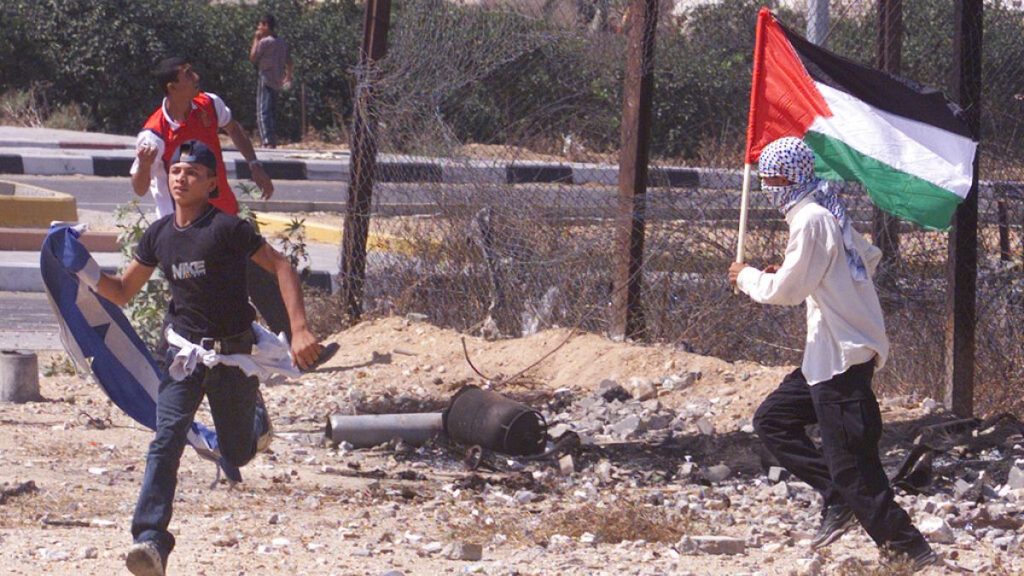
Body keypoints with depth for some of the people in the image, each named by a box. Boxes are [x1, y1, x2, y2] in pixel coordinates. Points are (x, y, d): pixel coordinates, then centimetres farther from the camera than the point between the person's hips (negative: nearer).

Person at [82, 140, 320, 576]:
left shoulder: (226, 229, -14)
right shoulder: (159, 236, 3)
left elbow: (281, 267, -13)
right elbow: (122, 292, 12)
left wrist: (300, 331, -22)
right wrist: (84, 271, -8)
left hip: (232, 355, -3)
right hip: (184, 354, 3)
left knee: (237, 455, 10)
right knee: (166, 440, -18)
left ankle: (256, 417, 47)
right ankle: (151, 539, -28)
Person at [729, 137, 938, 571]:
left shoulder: (811, 220, -16)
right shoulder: (830, 214, 14)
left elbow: (785, 291, -16)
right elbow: (869, 257, 26)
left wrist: (746, 276, 3)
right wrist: (795, 273, 21)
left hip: (843, 356, -10)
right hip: (831, 354, 10)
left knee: (850, 462, -9)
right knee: (771, 420, 15)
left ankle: (911, 551, -7)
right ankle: (837, 498, 11)